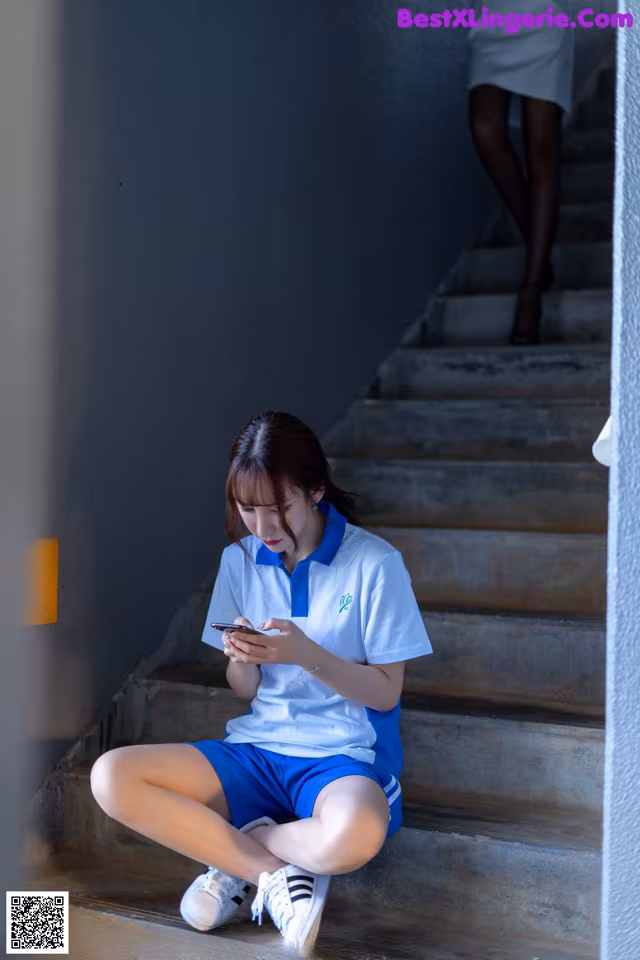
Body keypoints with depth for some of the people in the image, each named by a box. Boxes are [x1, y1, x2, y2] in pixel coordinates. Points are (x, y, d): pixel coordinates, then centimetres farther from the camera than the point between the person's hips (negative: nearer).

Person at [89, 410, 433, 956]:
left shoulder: (374, 563, -7)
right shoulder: (240, 560, 5)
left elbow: (386, 693, -5)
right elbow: (244, 691, 10)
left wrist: (305, 654, -20)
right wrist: (243, 660, -14)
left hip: (343, 753, -4)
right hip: (258, 747, 4)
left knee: (355, 835, -41)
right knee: (111, 777, -18)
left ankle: (238, 854, -8)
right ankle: (278, 873, -13)